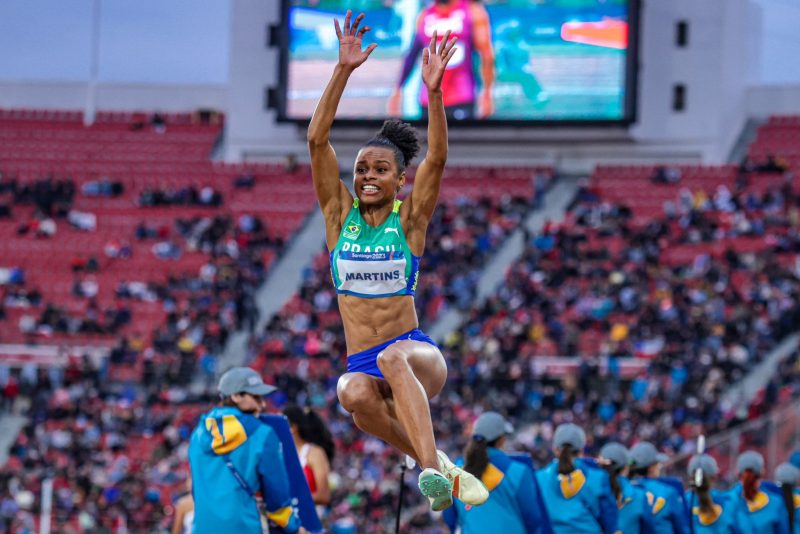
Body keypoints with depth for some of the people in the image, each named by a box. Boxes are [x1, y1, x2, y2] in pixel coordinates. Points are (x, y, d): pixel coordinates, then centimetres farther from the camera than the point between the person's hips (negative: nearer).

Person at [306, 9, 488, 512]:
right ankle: (438, 464, -22)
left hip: (417, 353, -2)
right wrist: (343, 71, -12)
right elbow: (317, 140, -3)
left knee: (393, 357, -40)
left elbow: (438, 156, -12)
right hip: (361, 363, 2)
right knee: (355, 395, -36)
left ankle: (431, 471, -51)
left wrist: (433, 90, -25)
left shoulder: (410, 218, 3)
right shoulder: (340, 212, 8)